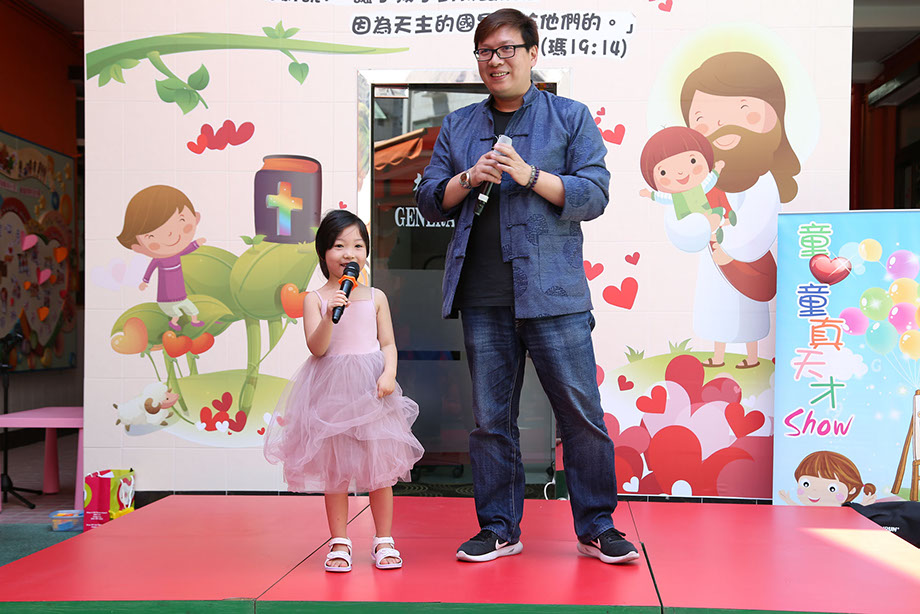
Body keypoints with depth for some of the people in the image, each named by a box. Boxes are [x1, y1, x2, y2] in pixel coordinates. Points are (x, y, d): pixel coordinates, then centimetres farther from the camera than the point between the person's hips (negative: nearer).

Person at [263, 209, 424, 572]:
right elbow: (316, 348, -10)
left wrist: (389, 374, -11)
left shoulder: (375, 298, 6)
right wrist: (330, 315, -24)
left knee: (380, 463, 3)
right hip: (331, 387, -1)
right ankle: (339, 543, 17)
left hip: (372, 387, 1)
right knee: (335, 467, 5)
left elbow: (388, 343, 6)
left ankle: (384, 541, 16)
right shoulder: (315, 299, 0)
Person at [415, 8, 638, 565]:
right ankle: (499, 529, 18)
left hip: (554, 294, -3)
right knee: (491, 418, 7)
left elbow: (594, 196, -1)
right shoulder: (458, 127, 17)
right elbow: (430, 201, 14)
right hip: (483, 297, 3)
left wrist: (529, 175, -12)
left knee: (582, 413, -1)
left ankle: (597, 527, 13)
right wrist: (469, 179, -5)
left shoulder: (571, 117, 8)